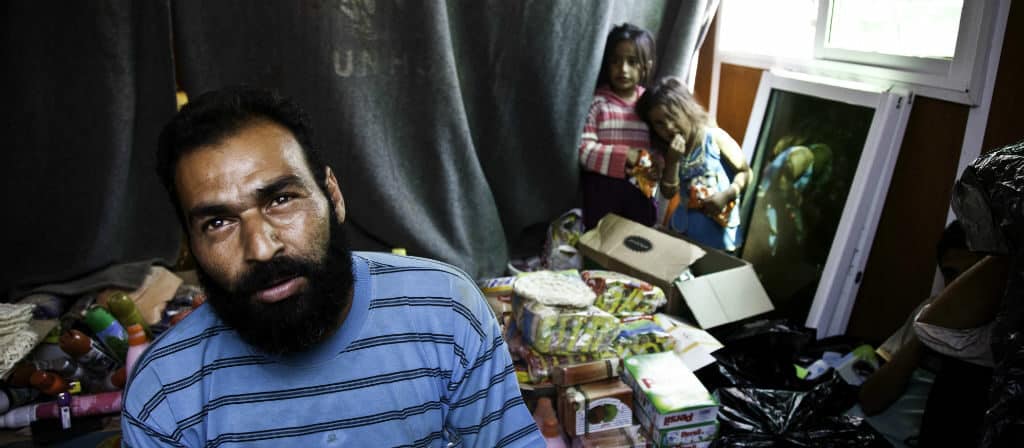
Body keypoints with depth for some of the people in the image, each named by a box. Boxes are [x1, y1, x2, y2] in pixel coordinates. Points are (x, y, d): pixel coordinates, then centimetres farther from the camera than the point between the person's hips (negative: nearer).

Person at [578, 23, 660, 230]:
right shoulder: (596, 102, -11)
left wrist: (656, 163, -19)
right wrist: (623, 156, -24)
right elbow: (583, 149, -17)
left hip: (640, 188, 3)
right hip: (603, 189, -3)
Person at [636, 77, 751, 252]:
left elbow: (745, 172, -5)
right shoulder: (668, 150, 1)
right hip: (685, 226, 4)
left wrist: (726, 195, -21)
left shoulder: (715, 137, -10)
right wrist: (672, 161, -17)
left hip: (718, 224, -4)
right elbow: (669, 193, -5)